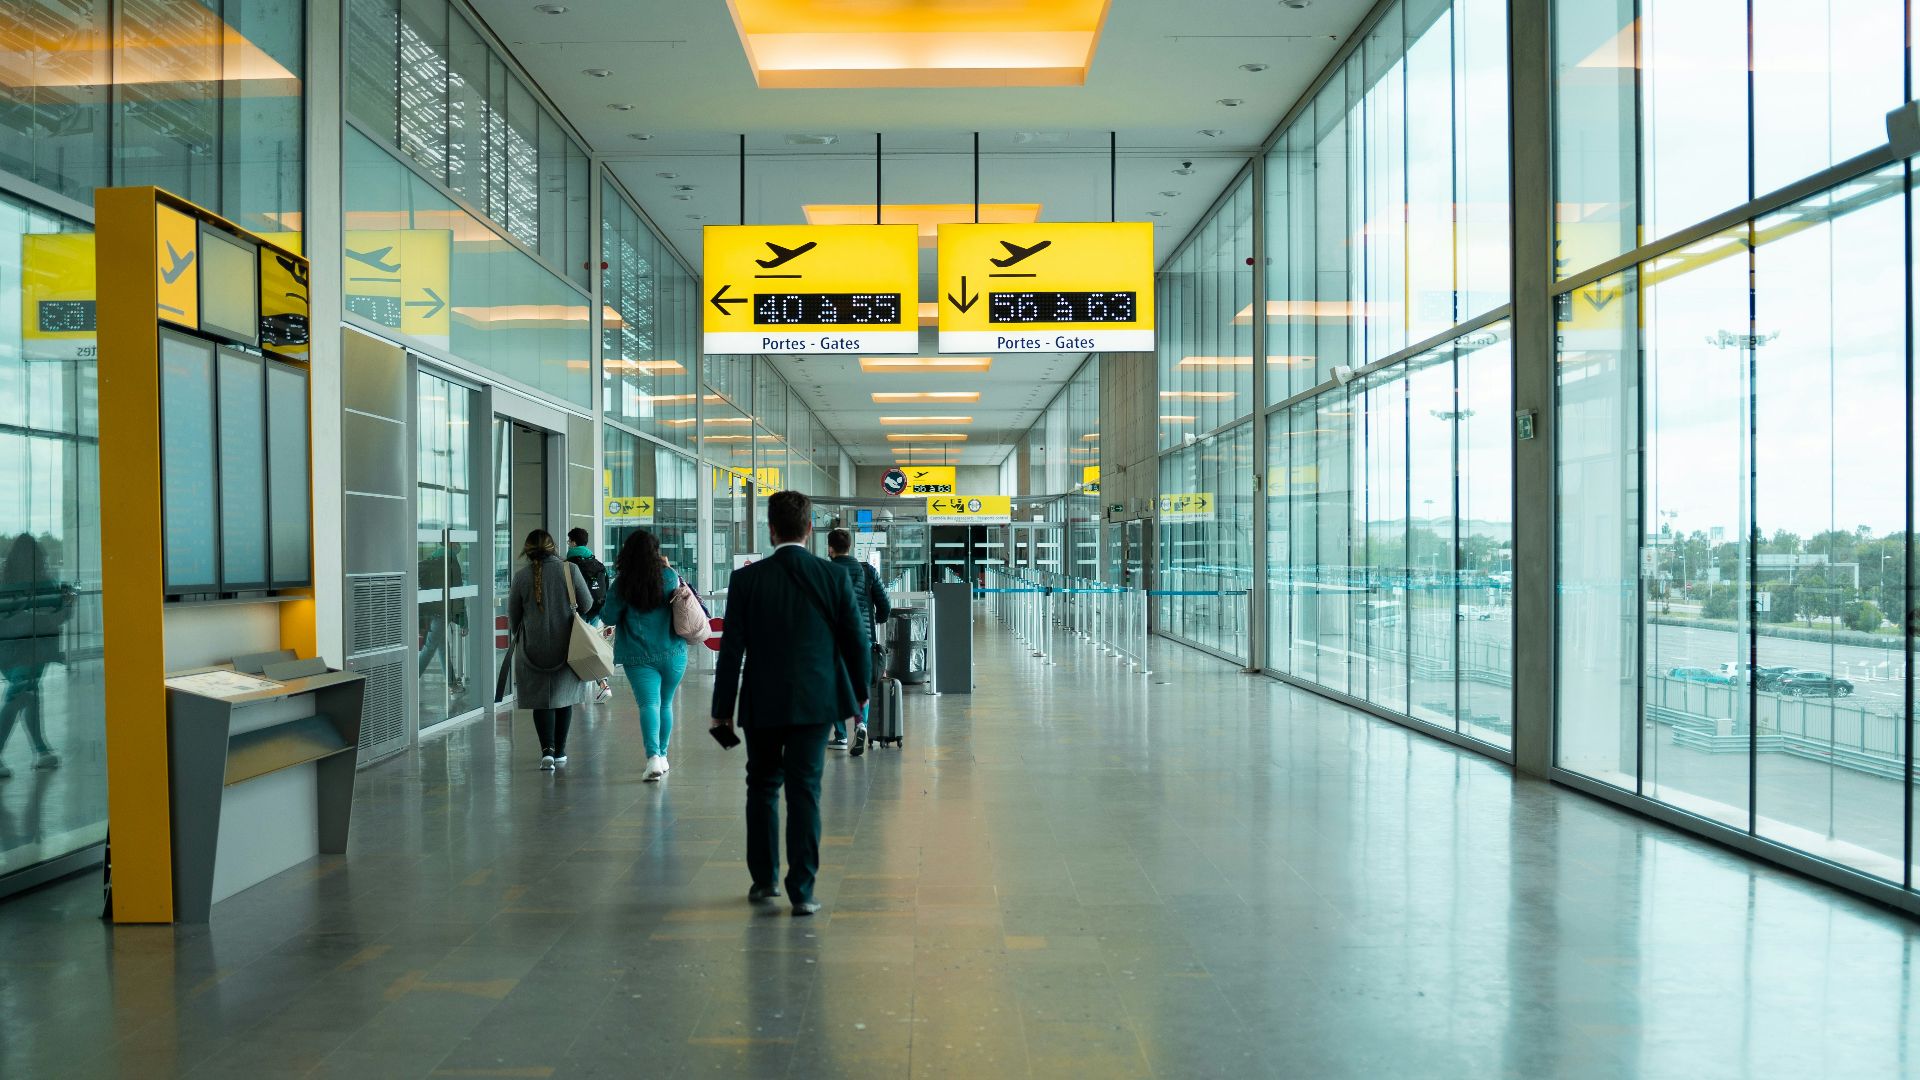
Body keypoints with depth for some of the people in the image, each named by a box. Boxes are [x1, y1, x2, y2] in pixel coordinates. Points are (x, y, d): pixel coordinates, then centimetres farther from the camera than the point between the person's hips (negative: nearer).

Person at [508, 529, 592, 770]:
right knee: (563, 697, 12)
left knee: (541, 699, 6)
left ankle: (547, 749, -9)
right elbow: (587, 605, -1)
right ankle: (560, 752, 17)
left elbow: (513, 616, 4)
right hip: (565, 644, 0)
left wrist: (518, 636, 24)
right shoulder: (570, 569, -7)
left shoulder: (522, 576, -5)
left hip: (533, 648, 0)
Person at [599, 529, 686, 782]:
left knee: (649, 704, -8)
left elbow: (609, 617, 0)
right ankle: (662, 755, 26)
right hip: (672, 653, 2)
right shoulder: (670, 576, -3)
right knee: (665, 704, 17)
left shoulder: (622, 583, -4)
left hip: (638, 655, -2)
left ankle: (653, 756, -26)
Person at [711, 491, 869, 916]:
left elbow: (731, 650, -4)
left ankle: (763, 880, 25)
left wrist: (723, 709, 3)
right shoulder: (833, 576, -5)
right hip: (815, 701, 0)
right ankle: (801, 890, 3)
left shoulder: (746, 579, -6)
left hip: (762, 702, 0)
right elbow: (855, 640, 1)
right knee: (805, 792, 3)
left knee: (762, 786, 17)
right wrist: (860, 689, 17)